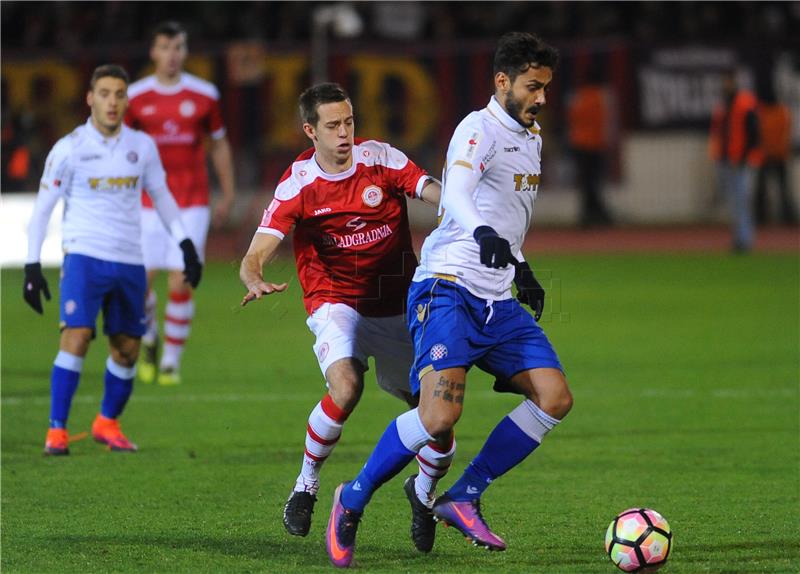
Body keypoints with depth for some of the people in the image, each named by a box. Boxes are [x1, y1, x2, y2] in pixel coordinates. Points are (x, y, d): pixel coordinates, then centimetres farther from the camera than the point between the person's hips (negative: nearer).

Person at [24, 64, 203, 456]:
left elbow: (160, 196, 20)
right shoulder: (70, 148, -4)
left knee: (127, 348, 7)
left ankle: (107, 423, 28)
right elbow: (42, 207, 1)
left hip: (130, 261, 4)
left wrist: (185, 244, 12)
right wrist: (32, 265, -4)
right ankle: (56, 431, -12)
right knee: (76, 337, -17)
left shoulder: (142, 146, 7)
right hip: (84, 257, -4)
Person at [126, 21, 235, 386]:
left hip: (192, 202, -1)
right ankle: (149, 339, 27)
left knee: (180, 284, -8)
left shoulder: (204, 95, 1)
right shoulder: (136, 97, 1)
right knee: (140, 281, -3)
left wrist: (227, 196, 13)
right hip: (148, 202, 1)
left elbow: (219, 146, 12)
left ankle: (172, 360, 6)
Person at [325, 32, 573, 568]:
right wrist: (484, 233, -50)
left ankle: (463, 498, 3)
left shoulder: (531, 137, 17)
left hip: (498, 300, 9)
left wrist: (521, 268, 37)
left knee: (555, 397, -5)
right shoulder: (480, 130, -12)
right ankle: (353, 500, -1)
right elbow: (457, 191, -32)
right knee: (440, 414, -23)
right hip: (448, 290, -9)